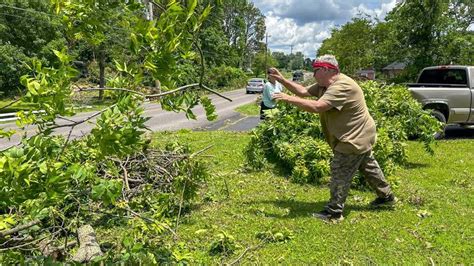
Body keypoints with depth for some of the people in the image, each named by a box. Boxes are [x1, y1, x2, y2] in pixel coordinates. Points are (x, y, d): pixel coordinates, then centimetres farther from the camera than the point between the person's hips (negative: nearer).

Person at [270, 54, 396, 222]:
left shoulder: (341, 87, -29)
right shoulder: (324, 85, 4)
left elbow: (317, 107, -38)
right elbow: (303, 91, 5)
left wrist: (288, 99, -35)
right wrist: (282, 80, -3)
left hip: (355, 138, -11)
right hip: (358, 137, 11)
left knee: (340, 174, -6)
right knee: (368, 167, 24)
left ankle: (334, 212, 5)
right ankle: (386, 197, 42)